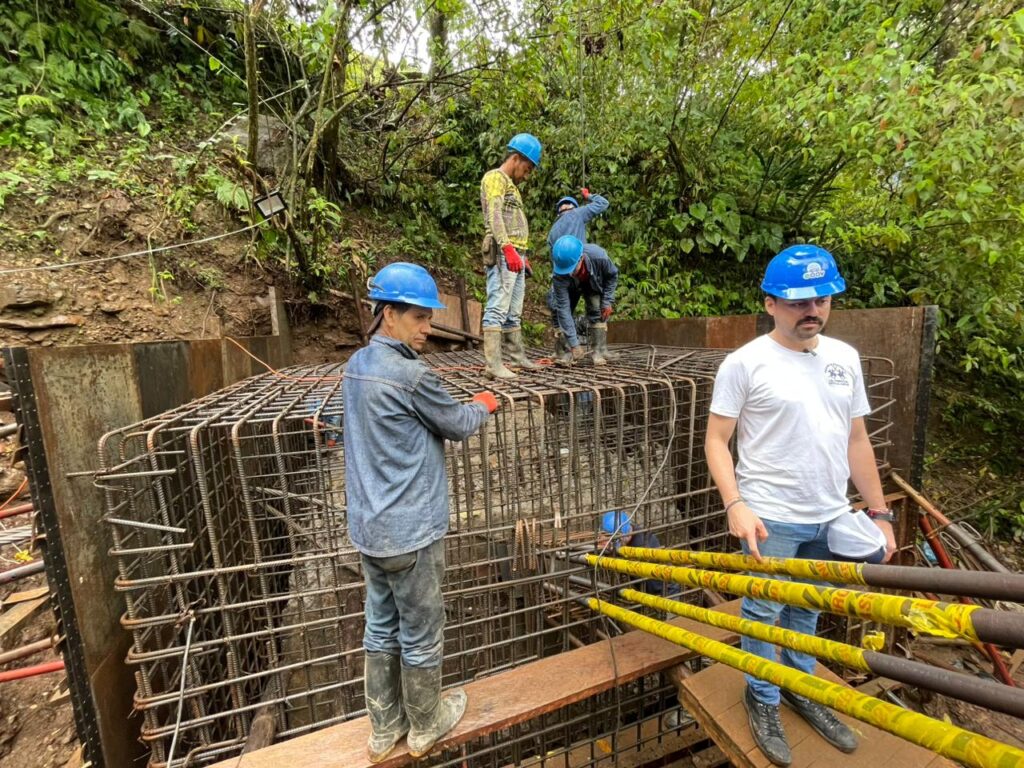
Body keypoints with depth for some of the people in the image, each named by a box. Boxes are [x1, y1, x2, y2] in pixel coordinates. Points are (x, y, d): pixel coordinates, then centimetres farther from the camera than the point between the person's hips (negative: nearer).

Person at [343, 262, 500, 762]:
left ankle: (383, 729, 41)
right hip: (410, 531, -8)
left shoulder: (357, 365, 4)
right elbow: (458, 425, -8)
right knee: (420, 636, 14)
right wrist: (483, 405, 9)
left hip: (369, 527, 8)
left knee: (381, 628, 22)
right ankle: (426, 727, 38)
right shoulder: (410, 375, -23)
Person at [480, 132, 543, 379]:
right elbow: (494, 215, -15)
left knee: (514, 312, 10)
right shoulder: (495, 178, -1)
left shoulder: (511, 185, 28)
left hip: (516, 254, 10)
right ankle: (493, 364, -16)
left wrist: (523, 255, 23)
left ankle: (517, 356, 17)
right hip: (503, 254, -10)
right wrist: (507, 248, -26)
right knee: (497, 309, -14)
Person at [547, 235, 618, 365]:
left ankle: (600, 352, -12)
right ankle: (563, 353, -5)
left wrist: (607, 301, -23)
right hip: (570, 288, 0)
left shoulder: (599, 256, -41)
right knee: (557, 308, -16)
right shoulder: (558, 275, -40)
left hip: (594, 285, 0)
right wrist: (574, 344, -40)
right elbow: (564, 308, -38)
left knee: (597, 309, -21)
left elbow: (612, 275, -16)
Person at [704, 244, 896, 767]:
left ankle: (800, 689, 42)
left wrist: (879, 511, 10)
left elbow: (856, 440, 11)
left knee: (806, 610, 21)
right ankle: (763, 701, 33)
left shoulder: (845, 357, 6)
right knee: (764, 614, 11)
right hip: (770, 518, -5)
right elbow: (716, 440, -11)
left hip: (831, 518, 5)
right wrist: (735, 505, -21)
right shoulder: (745, 363, -12)